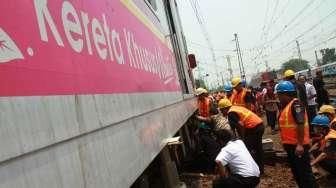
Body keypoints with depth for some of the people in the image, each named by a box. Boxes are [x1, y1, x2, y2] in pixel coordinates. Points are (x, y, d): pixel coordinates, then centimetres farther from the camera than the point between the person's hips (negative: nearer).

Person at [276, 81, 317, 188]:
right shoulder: (286, 105, 13)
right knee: (296, 171, 19)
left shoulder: (295, 104, -17)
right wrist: (286, 142, 22)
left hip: (298, 145, -10)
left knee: (304, 172, -1)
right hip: (290, 145, 10)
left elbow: (301, 124, -25)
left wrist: (300, 144, -27)